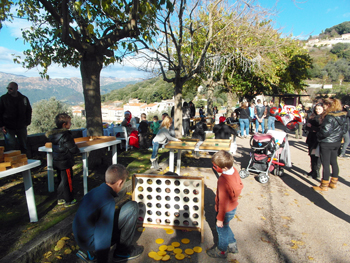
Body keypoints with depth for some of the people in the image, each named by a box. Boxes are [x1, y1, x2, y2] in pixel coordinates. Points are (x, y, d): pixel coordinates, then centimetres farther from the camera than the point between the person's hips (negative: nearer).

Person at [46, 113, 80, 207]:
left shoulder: (53, 134, 2)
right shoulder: (66, 135, -23)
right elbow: (73, 149, -20)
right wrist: (77, 150, 0)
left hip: (56, 161, 8)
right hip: (65, 162, -8)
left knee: (61, 180, 19)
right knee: (67, 181, 3)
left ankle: (60, 199, 29)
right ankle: (68, 201, 14)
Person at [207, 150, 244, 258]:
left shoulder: (223, 181, -38)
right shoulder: (234, 170, -14)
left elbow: (223, 203, -28)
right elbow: (239, 184, 5)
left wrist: (220, 218, -14)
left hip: (226, 211, -8)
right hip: (233, 206, 8)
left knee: (222, 229, 18)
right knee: (226, 227, 30)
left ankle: (221, 251, 43)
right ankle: (232, 245, 50)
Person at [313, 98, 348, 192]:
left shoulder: (329, 117, -21)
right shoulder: (343, 115, 5)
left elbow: (326, 131, -25)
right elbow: (345, 129, 14)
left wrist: (318, 135, -8)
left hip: (326, 143, -9)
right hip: (337, 142, 9)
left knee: (325, 164, 0)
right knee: (334, 162, 18)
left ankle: (324, 185, 9)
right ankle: (333, 182, 31)